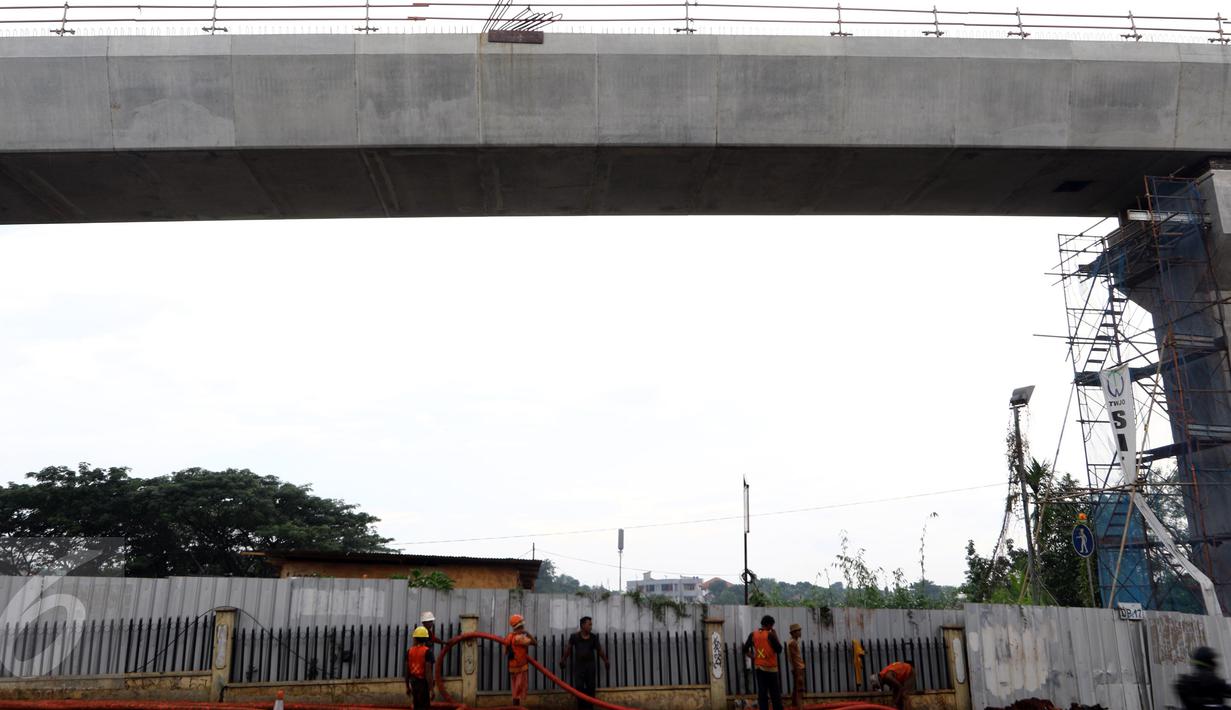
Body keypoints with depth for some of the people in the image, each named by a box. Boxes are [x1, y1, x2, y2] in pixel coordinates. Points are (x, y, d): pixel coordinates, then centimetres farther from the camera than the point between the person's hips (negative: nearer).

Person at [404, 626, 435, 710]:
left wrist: (407, 686, 17)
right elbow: (428, 672, -17)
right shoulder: (427, 652, -12)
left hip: (413, 682, 6)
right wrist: (431, 689, -14)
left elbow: (407, 670, 8)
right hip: (423, 683, -6)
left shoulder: (409, 651, 5)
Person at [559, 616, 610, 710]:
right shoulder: (574, 636, -5)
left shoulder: (593, 637, -1)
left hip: (590, 664, 2)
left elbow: (600, 650, 5)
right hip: (579, 664, -2)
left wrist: (606, 661, 7)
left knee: (591, 687, 3)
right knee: (579, 686, -4)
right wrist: (563, 659, 12)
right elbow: (568, 648, 6)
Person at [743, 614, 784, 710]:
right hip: (770, 668, -5)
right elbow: (779, 650, -10)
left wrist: (754, 657, 6)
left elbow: (745, 650, 1)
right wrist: (776, 636, -3)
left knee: (762, 693, 6)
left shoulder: (753, 634, 3)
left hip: (758, 667, 5)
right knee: (775, 694, 3)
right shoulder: (770, 635, -13)